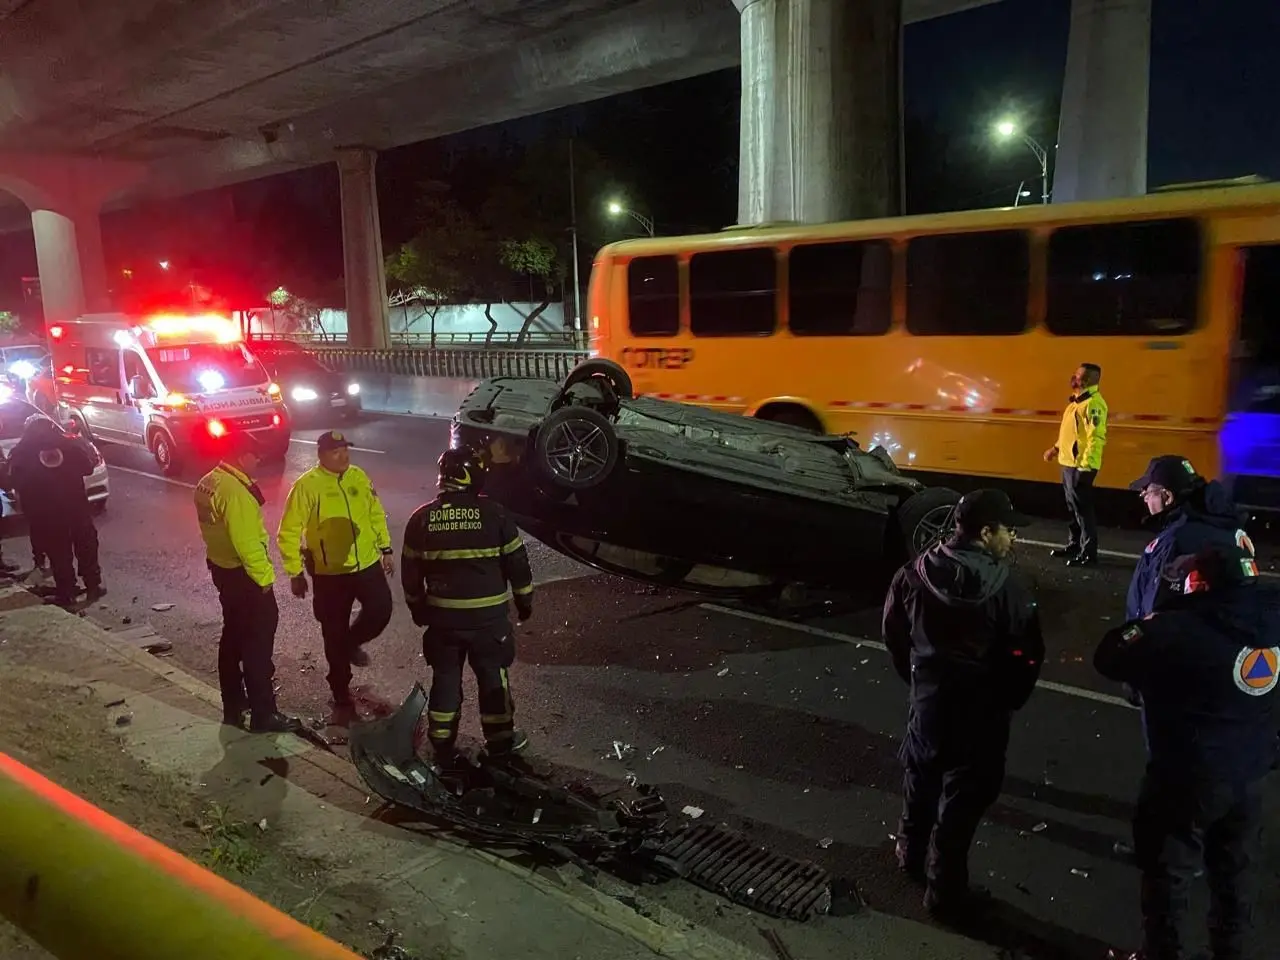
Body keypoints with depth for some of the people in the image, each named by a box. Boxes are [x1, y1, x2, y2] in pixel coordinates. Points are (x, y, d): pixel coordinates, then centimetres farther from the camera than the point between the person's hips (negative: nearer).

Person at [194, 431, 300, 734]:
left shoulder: (207, 483, 7)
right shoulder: (235, 490, -25)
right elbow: (246, 542, -27)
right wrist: (264, 577, -19)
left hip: (221, 568, 10)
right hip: (243, 574, -10)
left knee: (233, 635, 20)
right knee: (258, 642, -2)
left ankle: (233, 706, 31)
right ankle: (263, 715, 5)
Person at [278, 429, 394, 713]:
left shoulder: (359, 476, 1)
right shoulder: (306, 485, -14)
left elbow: (376, 514, 11)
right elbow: (289, 533, -11)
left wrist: (386, 549, 11)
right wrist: (295, 573, -10)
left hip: (368, 564, 4)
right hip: (330, 573, -3)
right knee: (335, 634, 7)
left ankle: (352, 643, 33)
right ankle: (341, 691, 25)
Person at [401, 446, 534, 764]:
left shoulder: (421, 518, -3)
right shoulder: (493, 514, -11)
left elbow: (410, 572, 5)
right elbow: (516, 562, -4)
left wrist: (418, 608, 19)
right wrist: (524, 600, 10)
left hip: (441, 615, 2)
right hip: (488, 614, -2)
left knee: (445, 677, 16)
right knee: (492, 675, 14)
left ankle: (443, 744, 24)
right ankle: (500, 740, 26)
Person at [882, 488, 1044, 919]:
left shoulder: (915, 575, -9)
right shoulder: (1007, 590, -22)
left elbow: (894, 633, 2)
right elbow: (1028, 655, -14)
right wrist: (1010, 700, 6)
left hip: (928, 698, 4)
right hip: (981, 709, -4)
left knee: (921, 778, 25)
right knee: (963, 796, 10)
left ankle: (912, 854, 46)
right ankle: (944, 890, 23)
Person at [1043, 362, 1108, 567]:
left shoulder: (1093, 403, -17)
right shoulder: (1077, 400, 14)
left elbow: (1096, 438, -23)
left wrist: (1086, 466, -27)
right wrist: (1057, 448, 22)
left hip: (1081, 466, -10)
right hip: (1069, 463, 10)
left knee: (1082, 507, -5)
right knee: (1073, 507, 18)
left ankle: (1088, 553, 2)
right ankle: (1075, 543, 31)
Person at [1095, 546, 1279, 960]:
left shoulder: (1177, 631, -27)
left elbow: (1108, 658, -16)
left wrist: (1146, 624, -4)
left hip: (1188, 776, -6)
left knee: (1168, 873, 14)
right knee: (1234, 871, 25)